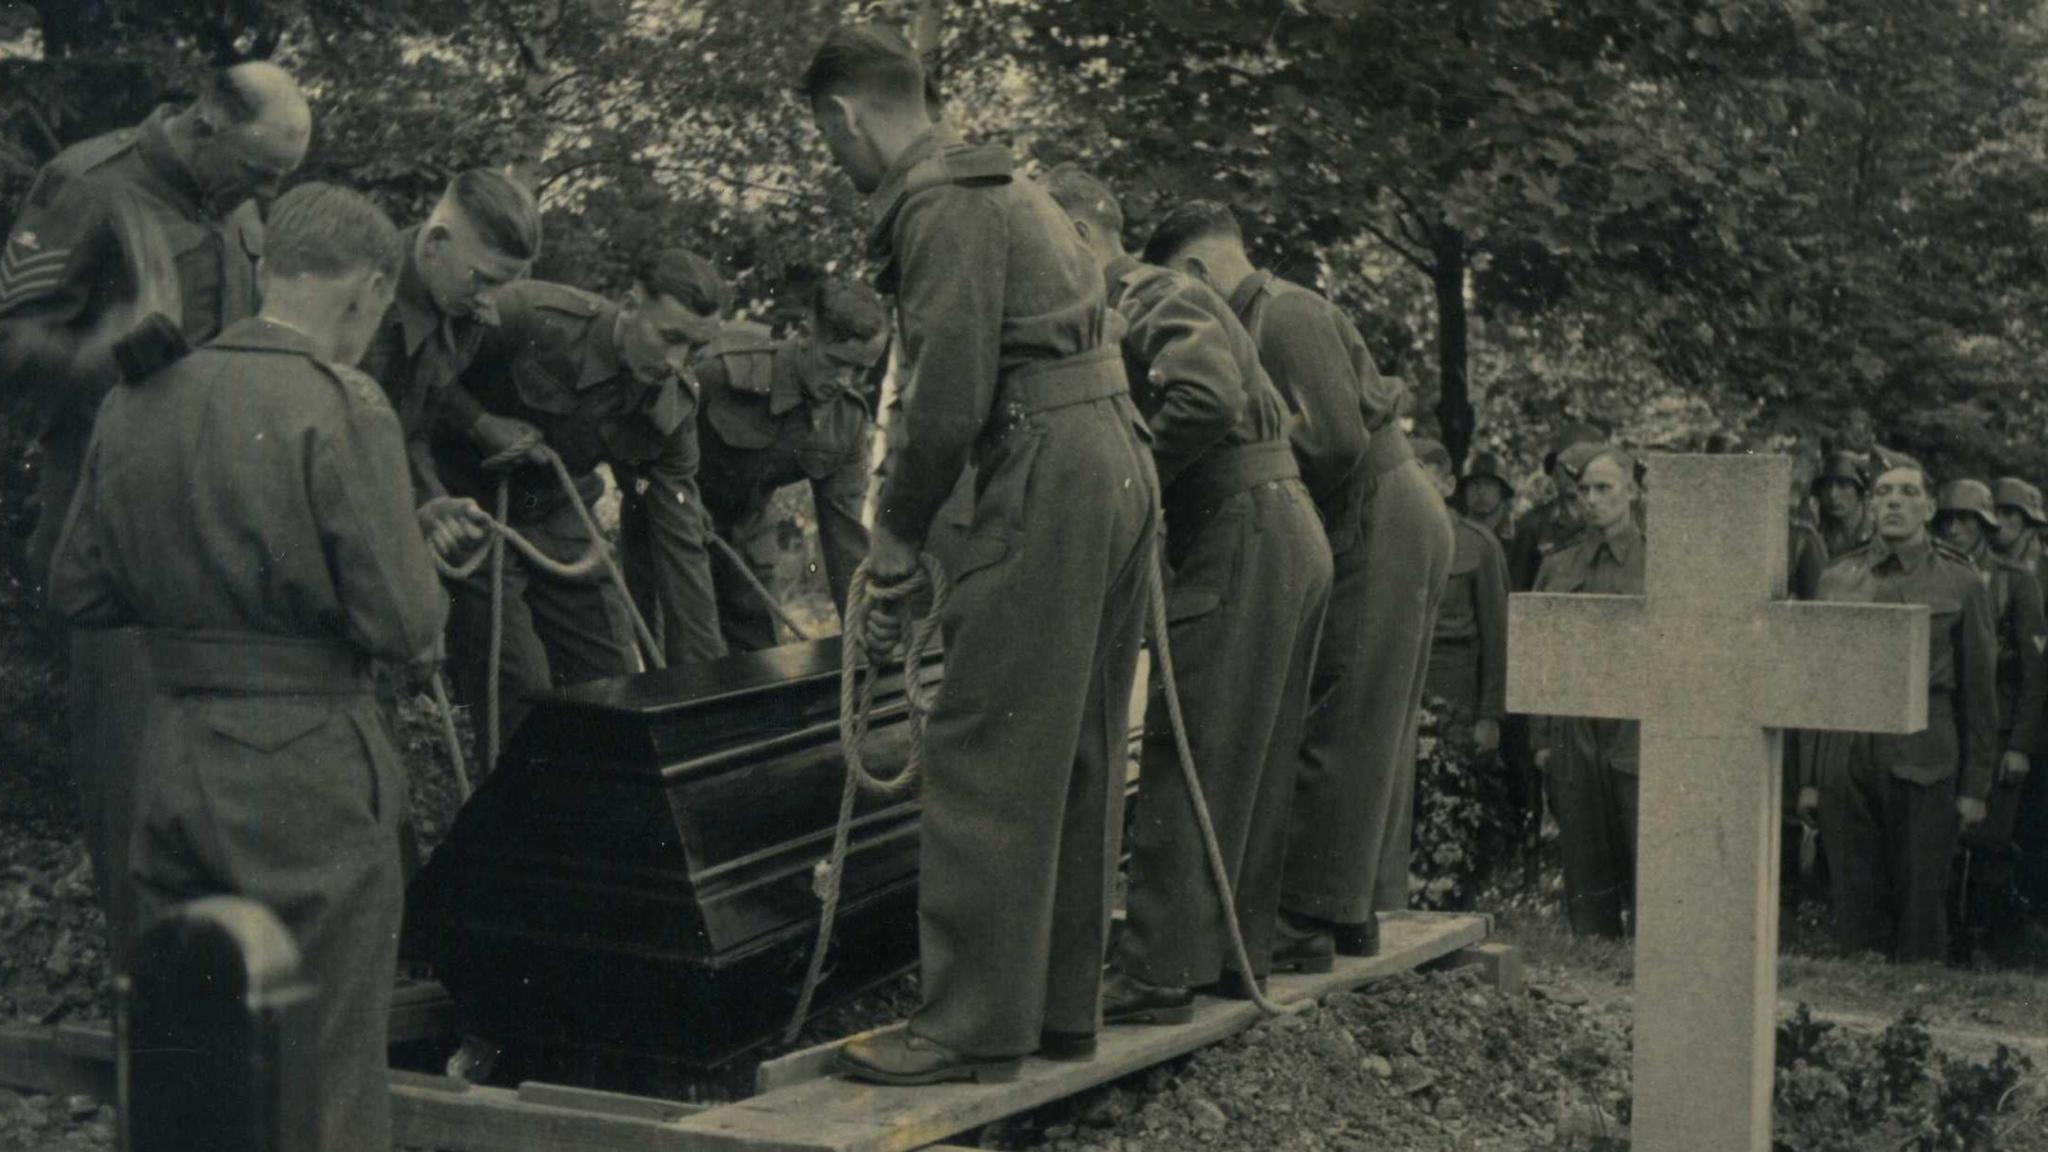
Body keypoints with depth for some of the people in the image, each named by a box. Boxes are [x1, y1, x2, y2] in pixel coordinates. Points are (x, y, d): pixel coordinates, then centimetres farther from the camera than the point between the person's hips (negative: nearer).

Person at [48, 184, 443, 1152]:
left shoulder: (135, 404, 6)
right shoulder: (342, 409, -14)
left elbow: (75, 590, 13)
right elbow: (404, 623, -16)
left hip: (170, 766, 6)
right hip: (307, 773, -6)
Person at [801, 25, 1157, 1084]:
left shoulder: (939, 205, -10)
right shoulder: (999, 186, 22)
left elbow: (949, 393, -16)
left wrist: (896, 531, -3)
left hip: (1045, 472, -10)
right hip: (1117, 466, 10)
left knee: (984, 759, -6)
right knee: (1077, 756, 13)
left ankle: (974, 1025, -2)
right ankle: (1061, 1007, 21)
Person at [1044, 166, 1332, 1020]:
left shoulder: (1156, 301, -10)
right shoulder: (1172, 300, 21)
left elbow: (1208, 399, -27)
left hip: (1242, 546, -10)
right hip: (1287, 542, 10)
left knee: (1185, 761, -8)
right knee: (1252, 763, 15)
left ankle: (1159, 973, -6)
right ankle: (1242, 947, 23)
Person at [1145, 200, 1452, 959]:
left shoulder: (1285, 317, -14)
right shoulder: (1269, 315, 16)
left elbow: (1338, 440, -22)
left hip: (1381, 525, -10)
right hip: (1392, 525, 10)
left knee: (1338, 728, -8)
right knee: (1371, 731, 12)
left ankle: (1311, 916, -5)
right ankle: (1358, 909, 18)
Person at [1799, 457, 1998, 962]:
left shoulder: (1961, 585, 2)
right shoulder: (1838, 578, 9)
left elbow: (1980, 693, 3)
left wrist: (1975, 787, -1)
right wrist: (1810, 778, 9)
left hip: (1923, 768, -2)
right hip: (1846, 764, 2)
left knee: (1921, 901, 2)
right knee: (1854, 900, 6)